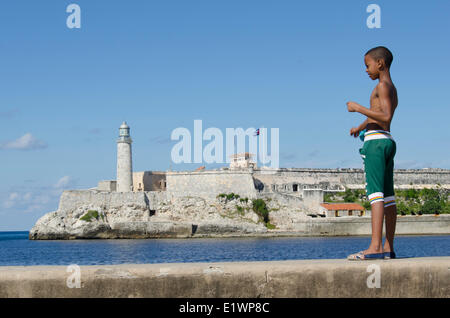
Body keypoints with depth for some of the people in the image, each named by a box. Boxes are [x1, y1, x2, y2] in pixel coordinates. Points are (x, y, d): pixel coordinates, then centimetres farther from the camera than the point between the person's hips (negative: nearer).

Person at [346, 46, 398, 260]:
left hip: (377, 141, -10)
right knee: (388, 197, 8)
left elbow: (386, 116, -21)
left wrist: (358, 108, -17)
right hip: (387, 142, 10)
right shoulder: (392, 89, 22)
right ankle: (388, 247, 10)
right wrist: (360, 127, 50)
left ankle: (375, 247, -26)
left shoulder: (382, 85, -8)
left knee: (376, 194, -17)